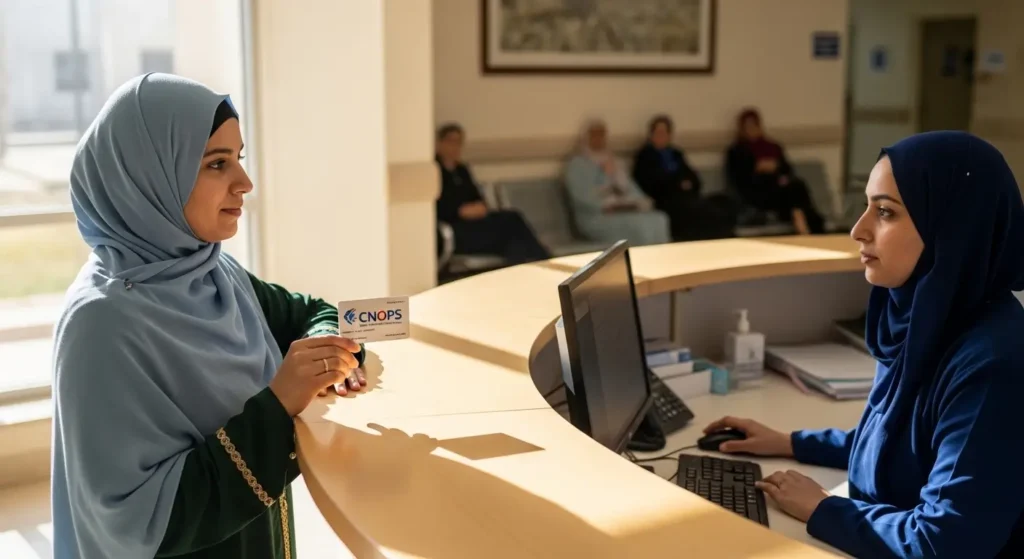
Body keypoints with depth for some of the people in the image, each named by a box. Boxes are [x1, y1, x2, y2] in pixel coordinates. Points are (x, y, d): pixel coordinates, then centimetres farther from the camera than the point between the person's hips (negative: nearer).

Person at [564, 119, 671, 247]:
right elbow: (582, 196, -12)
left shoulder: (614, 162, 23)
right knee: (639, 224, -32)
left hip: (626, 211, 6)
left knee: (659, 220, -23)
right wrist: (608, 207, -21)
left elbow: (631, 187, 16)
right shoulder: (577, 164, 1)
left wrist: (641, 202, -6)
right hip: (596, 218, -6)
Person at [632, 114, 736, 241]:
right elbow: (648, 184, -3)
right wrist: (678, 184, -6)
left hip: (686, 197, 6)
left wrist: (689, 183, -4)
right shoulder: (644, 156, 11)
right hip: (666, 200, -6)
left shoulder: (676, 154, 28)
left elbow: (693, 177, 21)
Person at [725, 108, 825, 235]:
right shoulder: (736, 152, 15)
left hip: (779, 186, 4)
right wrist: (757, 168, -8)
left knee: (797, 184, -31)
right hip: (757, 193, -4)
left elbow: (787, 169, 16)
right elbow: (737, 178, 0)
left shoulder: (774, 147, 28)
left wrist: (784, 178, -6)